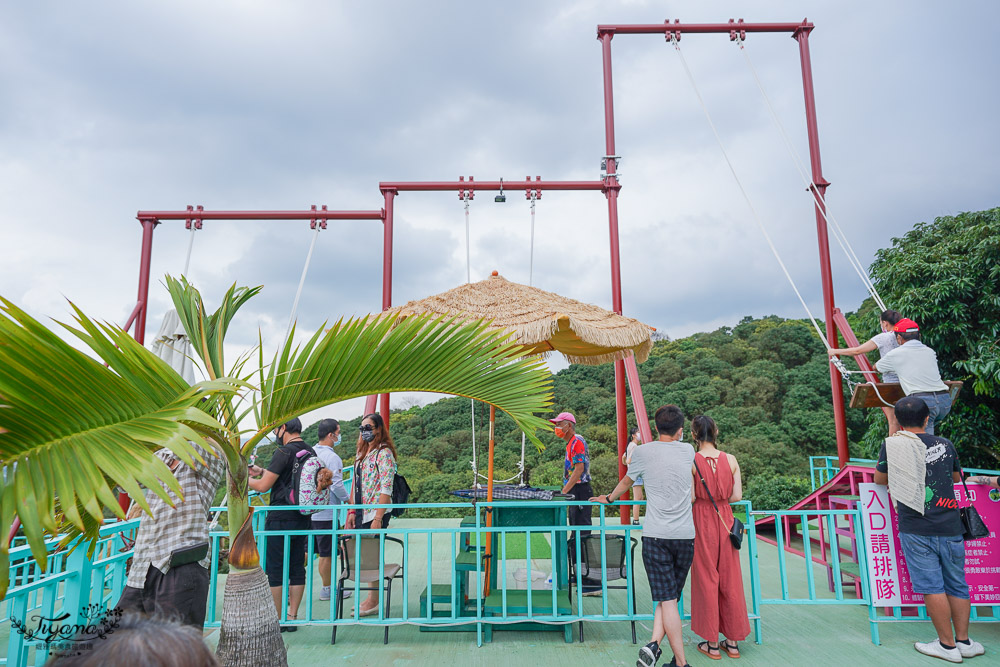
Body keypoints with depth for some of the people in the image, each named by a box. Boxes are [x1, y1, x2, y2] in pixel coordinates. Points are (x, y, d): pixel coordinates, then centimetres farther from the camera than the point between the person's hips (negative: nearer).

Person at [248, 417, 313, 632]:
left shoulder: (284, 452, -15)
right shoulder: (311, 452, 8)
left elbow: (263, 486, -15)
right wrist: (261, 472, 22)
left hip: (280, 519, -7)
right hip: (303, 518, 7)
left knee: (274, 570, 4)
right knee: (297, 569, 11)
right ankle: (292, 617, 17)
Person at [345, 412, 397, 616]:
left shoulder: (384, 453, -11)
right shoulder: (362, 452, 15)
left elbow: (386, 489, -16)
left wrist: (378, 519, -19)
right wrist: (352, 511, 12)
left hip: (376, 513, -8)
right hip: (361, 513, 8)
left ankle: (373, 602, 11)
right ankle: (371, 598, 20)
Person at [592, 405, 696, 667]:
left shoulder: (643, 452, 0)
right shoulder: (688, 451, 7)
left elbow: (626, 482, 17)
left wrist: (609, 498, 36)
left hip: (656, 536, -2)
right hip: (686, 536, 2)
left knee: (667, 599, 0)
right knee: (669, 597, 10)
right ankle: (654, 644, -5)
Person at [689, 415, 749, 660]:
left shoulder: (691, 461, -12)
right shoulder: (731, 460, -3)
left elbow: (690, 498, -13)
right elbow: (737, 496, -1)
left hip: (701, 521, -3)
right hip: (725, 520, 3)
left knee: (706, 579, 7)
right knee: (730, 579, 13)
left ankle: (712, 644, 15)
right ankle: (733, 642, 22)